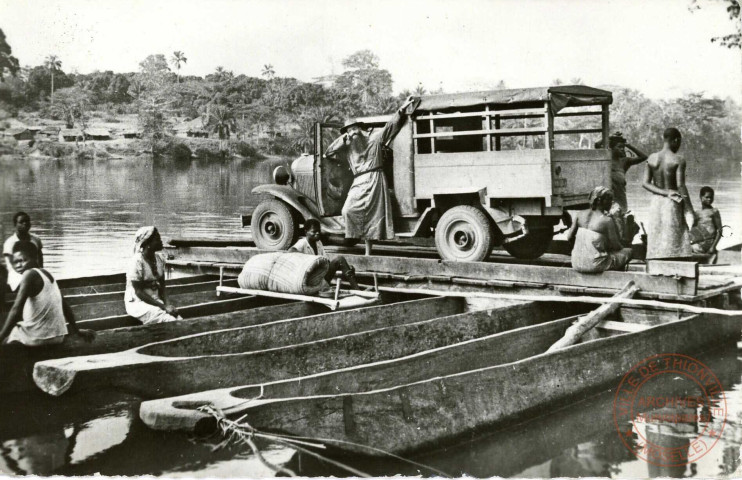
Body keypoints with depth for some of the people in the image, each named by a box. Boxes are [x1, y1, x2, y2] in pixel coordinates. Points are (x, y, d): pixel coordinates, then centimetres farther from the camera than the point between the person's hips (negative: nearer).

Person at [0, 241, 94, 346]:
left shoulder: (30, 274, -10)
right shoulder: (47, 275, 13)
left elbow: (16, 309, -20)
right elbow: (65, 306, 19)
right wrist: (76, 331, 27)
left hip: (37, 338, -7)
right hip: (57, 337, 7)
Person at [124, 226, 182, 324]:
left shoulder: (159, 260, 3)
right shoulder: (137, 262, -18)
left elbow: (162, 286, 9)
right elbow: (139, 292, -17)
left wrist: (167, 304, -11)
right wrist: (163, 306, -19)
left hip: (155, 300, 6)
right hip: (138, 302, -6)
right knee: (171, 322, -26)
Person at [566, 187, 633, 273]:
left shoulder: (580, 215, 1)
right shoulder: (607, 220, -12)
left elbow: (569, 237, 4)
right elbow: (615, 246, -10)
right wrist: (622, 247, 13)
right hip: (595, 265, -5)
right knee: (628, 251, 13)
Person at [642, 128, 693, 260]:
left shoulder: (651, 158, 4)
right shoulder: (678, 160, -9)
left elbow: (645, 183, -2)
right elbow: (681, 186, -13)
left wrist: (665, 192, -8)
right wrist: (690, 210, -8)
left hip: (656, 202, 5)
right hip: (672, 204, -4)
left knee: (656, 243, 7)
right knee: (674, 243, -2)